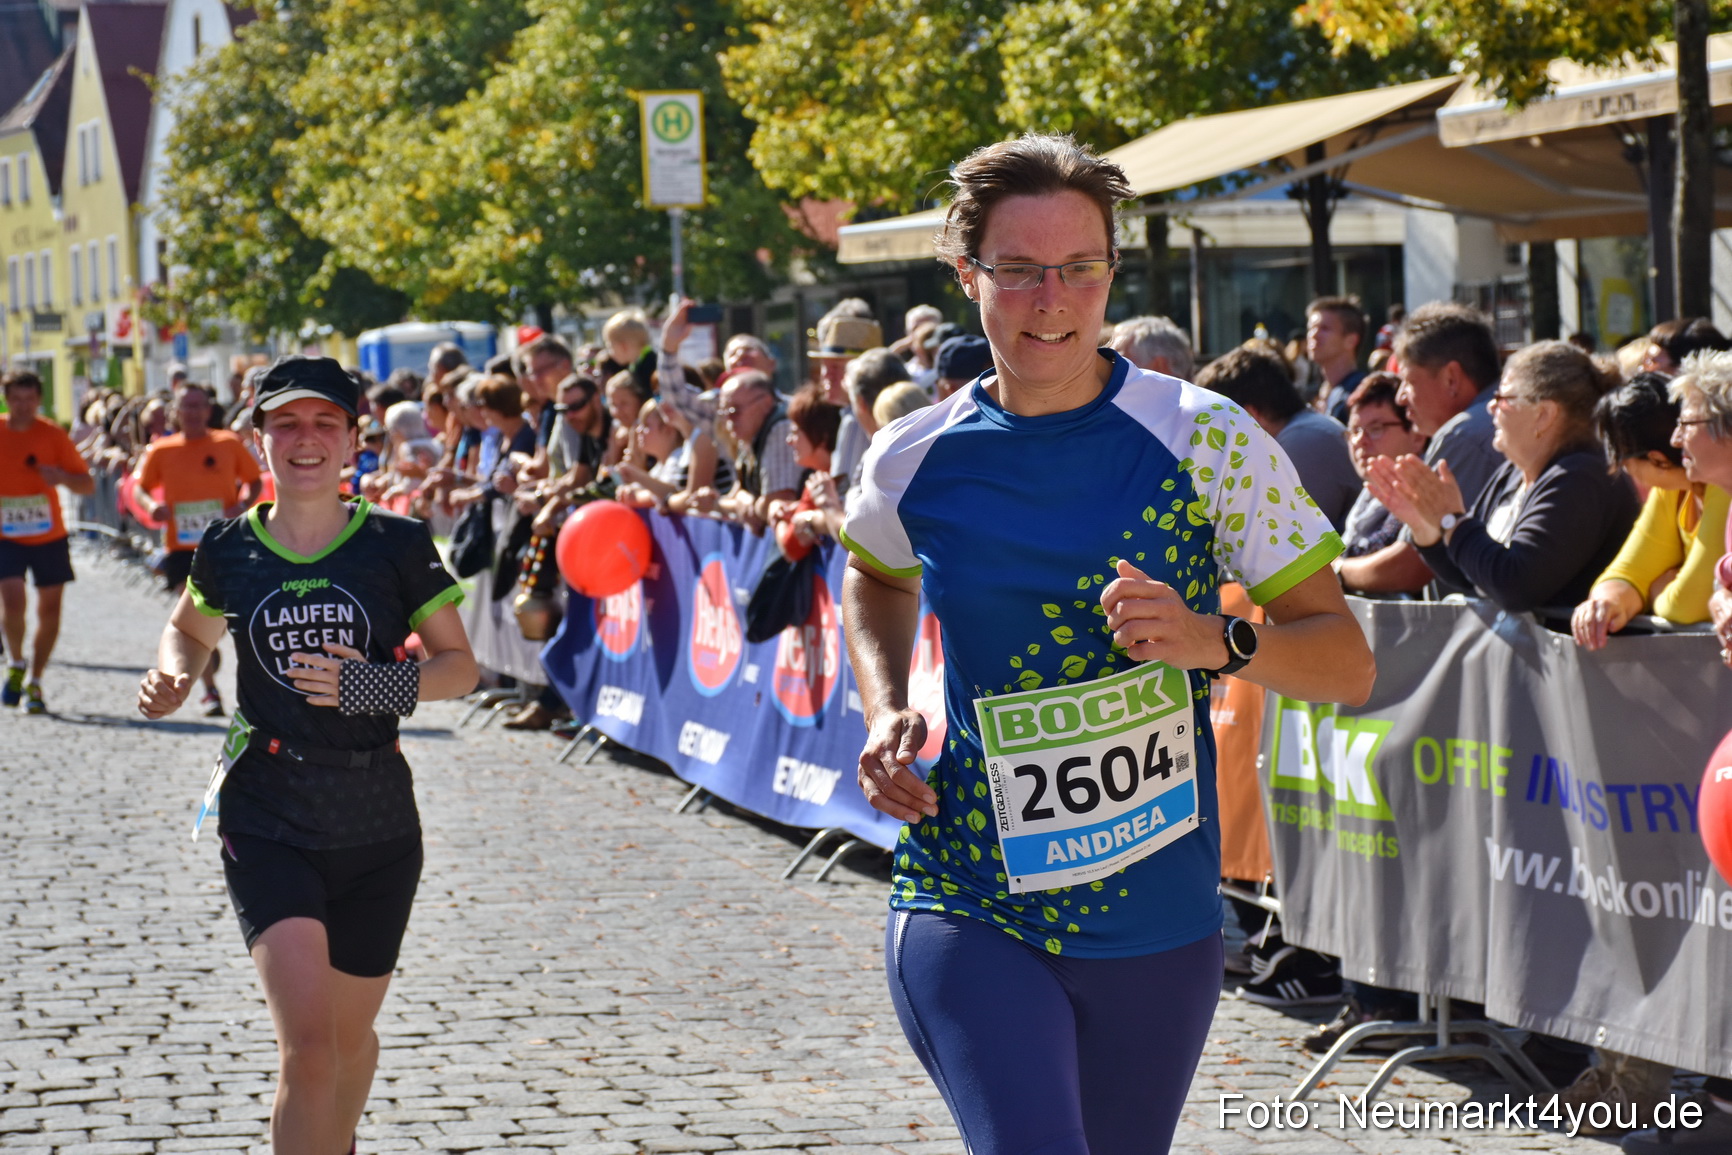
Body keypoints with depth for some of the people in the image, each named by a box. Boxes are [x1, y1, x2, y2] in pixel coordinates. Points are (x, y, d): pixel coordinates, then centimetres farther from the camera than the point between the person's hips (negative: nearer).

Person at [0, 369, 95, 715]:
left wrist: (62, 477, -21)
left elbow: (88, 485, -2)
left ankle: (34, 682, 19)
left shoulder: (53, 436, -3)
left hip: (50, 537, 1)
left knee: (49, 608, 4)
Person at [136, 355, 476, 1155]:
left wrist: (377, 683, -18)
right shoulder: (229, 550, 1)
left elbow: (460, 666, 1)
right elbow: (189, 630, 21)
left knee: (349, 1037, 16)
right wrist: (173, 676, -1)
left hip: (375, 823, 1)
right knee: (306, 1050, -18)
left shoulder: (398, 546, -3)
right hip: (266, 816, -1)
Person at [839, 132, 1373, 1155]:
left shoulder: (1205, 440, -6)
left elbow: (1347, 665, -5)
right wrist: (886, 713, 7)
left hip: (1156, 923, 1)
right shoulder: (916, 461, 0)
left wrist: (1215, 640, -24)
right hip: (964, 906, -1)